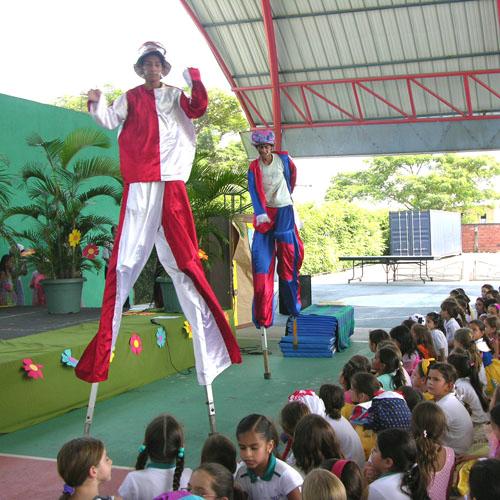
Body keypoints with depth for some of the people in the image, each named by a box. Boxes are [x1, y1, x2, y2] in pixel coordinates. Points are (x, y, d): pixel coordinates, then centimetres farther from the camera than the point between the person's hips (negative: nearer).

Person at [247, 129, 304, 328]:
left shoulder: (283, 159, -1)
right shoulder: (254, 167, -2)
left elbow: (293, 174, 19)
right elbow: (254, 191, -14)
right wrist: (260, 212, -29)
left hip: (284, 210, 0)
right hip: (264, 213, 0)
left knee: (288, 255, 0)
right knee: (261, 255, -9)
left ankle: (293, 305, 14)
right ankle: (262, 316, -9)